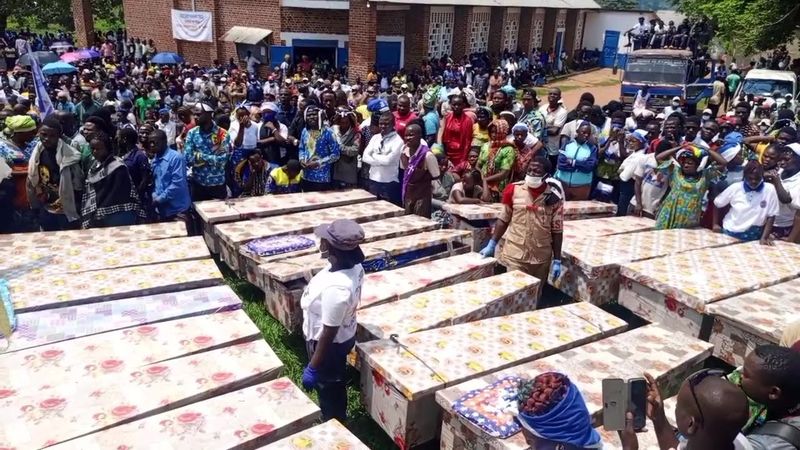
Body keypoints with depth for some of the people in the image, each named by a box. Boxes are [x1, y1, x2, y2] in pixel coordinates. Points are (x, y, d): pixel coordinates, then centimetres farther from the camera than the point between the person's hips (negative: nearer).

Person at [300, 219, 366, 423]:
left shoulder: (336, 288, -39)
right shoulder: (353, 265, -13)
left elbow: (328, 334, -29)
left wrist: (312, 368, -17)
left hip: (330, 344, -8)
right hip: (342, 336, 9)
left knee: (329, 390, 17)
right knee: (334, 386, 30)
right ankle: (338, 421, 53)